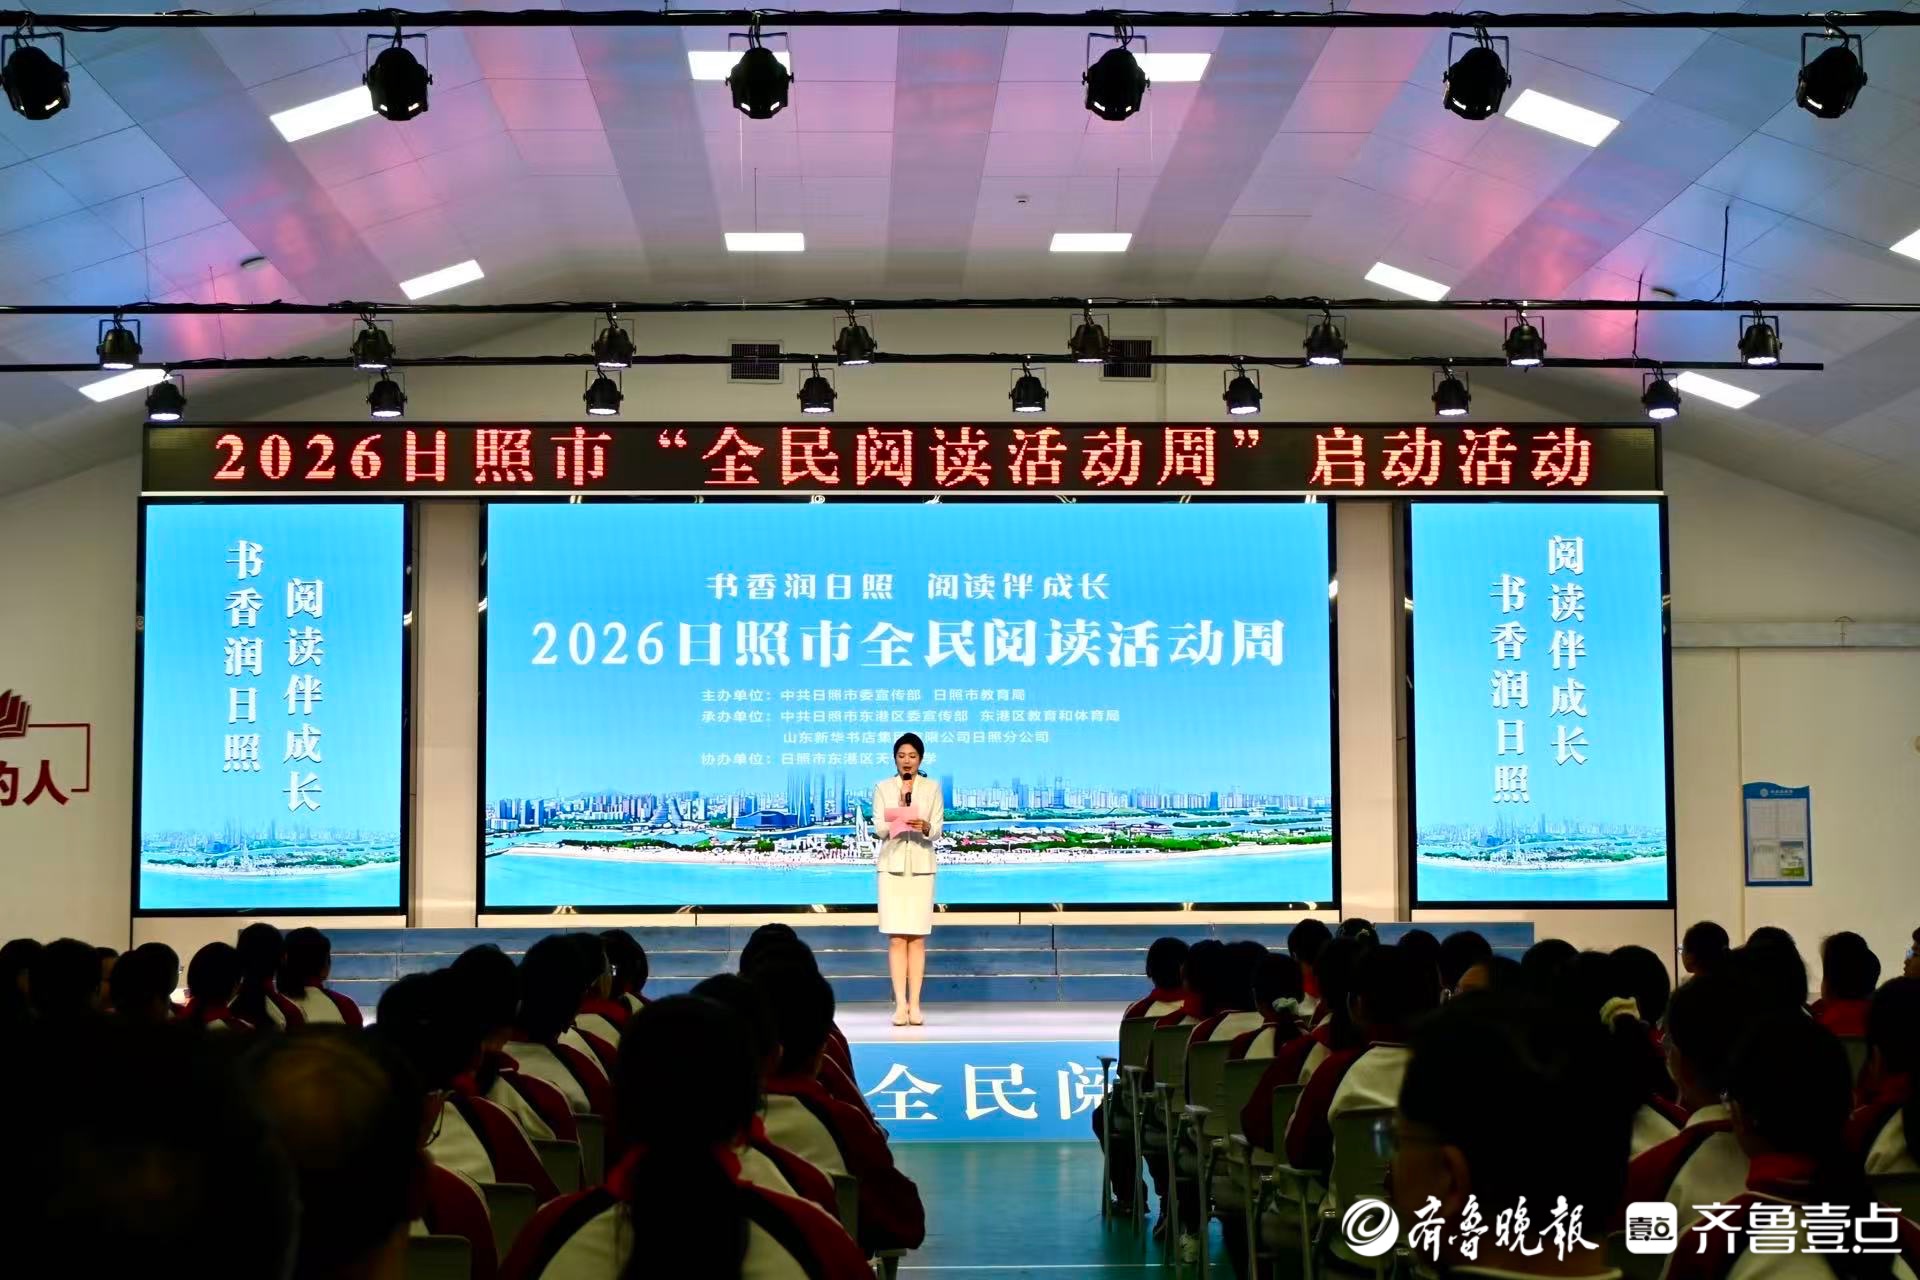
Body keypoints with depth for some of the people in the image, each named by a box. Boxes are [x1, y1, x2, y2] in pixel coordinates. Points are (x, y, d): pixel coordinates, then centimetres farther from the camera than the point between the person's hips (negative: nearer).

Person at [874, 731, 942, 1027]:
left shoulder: (932, 788, 8)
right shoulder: (883, 788, 8)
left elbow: (937, 831, 1)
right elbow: (878, 829, -1)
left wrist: (924, 827, -22)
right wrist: (897, 823, -22)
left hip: (921, 867, 0)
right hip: (892, 866, 0)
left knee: (917, 937, -2)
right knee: (896, 937, -5)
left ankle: (914, 1004, -1)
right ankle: (900, 1004, -6)